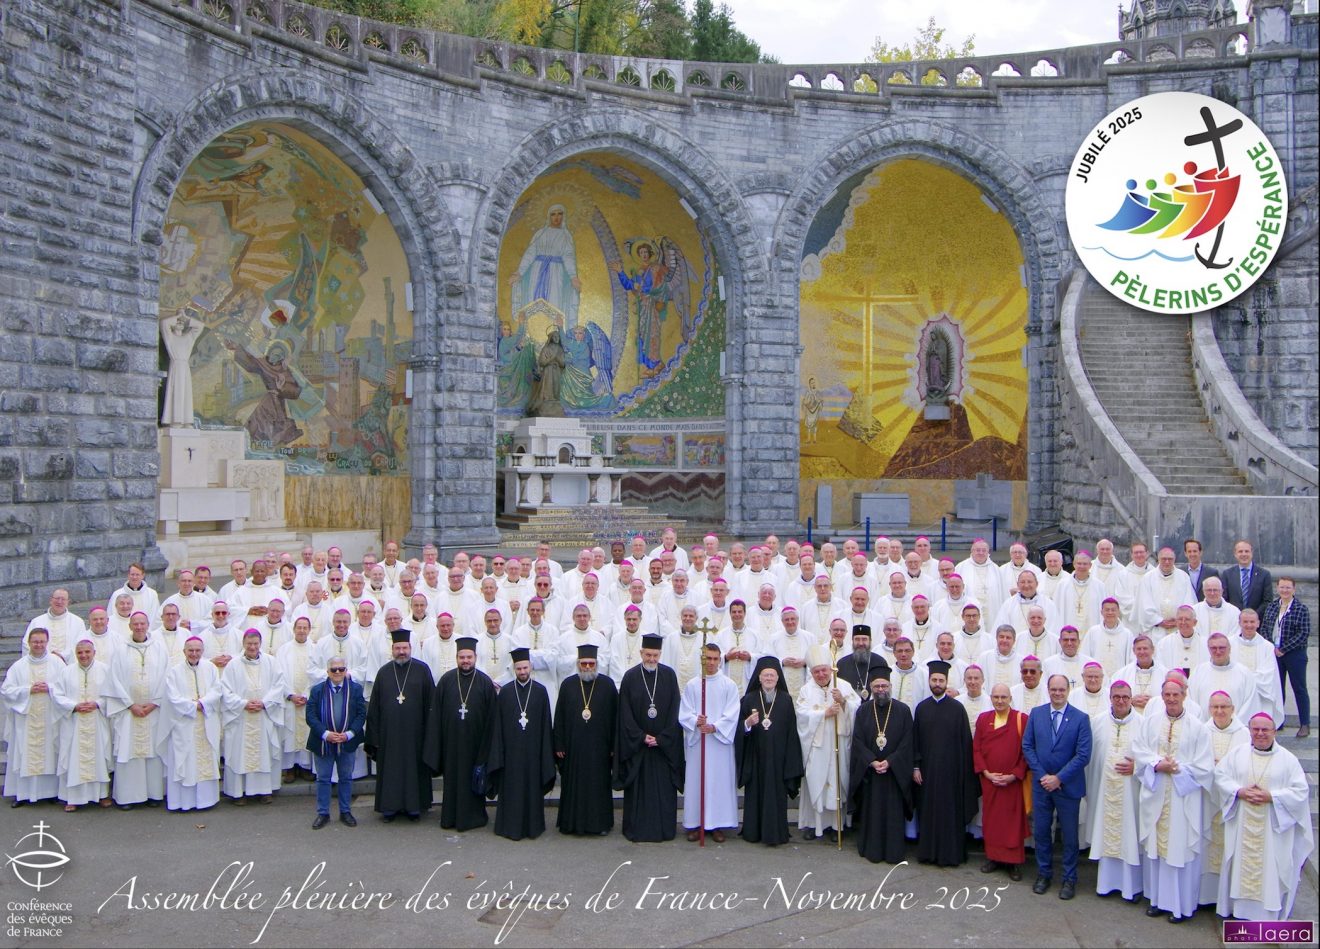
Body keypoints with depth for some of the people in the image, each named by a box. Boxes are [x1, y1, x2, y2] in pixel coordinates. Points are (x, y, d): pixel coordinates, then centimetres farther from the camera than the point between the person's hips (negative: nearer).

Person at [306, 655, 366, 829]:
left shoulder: (355, 689, 0)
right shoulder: (317, 690, -1)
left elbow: (361, 714, -3)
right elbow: (310, 715, -7)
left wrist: (348, 734, -15)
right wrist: (325, 734, -19)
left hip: (348, 742, 0)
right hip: (323, 743, 0)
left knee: (346, 778, 10)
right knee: (323, 778, 8)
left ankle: (345, 812, 21)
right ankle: (323, 813, 17)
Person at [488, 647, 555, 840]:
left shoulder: (540, 691, 1)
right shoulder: (505, 692, 1)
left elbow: (545, 724, 2)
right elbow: (497, 725, 2)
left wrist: (546, 752, -2)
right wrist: (498, 753, -3)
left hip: (533, 751, 0)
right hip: (511, 751, 0)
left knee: (533, 787, 6)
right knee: (511, 788, 4)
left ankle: (533, 825, 17)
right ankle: (511, 826, 15)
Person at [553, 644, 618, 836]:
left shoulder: (608, 684, 0)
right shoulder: (567, 685, 3)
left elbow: (615, 717, 1)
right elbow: (559, 717, 4)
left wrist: (614, 746, -2)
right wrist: (559, 745, 0)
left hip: (599, 746, -1)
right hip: (573, 746, 1)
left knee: (599, 784, 5)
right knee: (573, 785, 7)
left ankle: (600, 822, 17)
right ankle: (571, 821, 18)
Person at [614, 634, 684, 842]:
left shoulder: (669, 675, 0)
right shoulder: (630, 676, -2)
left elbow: (674, 710, 0)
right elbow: (625, 712, -2)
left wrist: (662, 738, -8)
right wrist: (641, 736, -9)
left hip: (665, 744, 1)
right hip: (636, 743, -1)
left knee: (664, 788, 3)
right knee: (638, 787, 3)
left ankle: (664, 829, 12)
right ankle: (636, 829, 12)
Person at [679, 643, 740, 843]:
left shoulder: (729, 685, 1)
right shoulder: (691, 685, 5)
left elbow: (732, 715, -4)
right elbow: (683, 714, 2)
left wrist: (714, 727, -16)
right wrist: (695, 721, -17)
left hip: (720, 740, -1)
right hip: (696, 741, 1)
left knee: (720, 780, 1)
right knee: (695, 781, 4)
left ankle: (718, 824, 9)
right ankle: (695, 823, 12)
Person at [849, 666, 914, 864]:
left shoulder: (903, 710, 0)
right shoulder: (863, 710, 4)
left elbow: (907, 742, -4)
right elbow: (857, 740, 0)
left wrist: (889, 762, -14)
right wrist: (872, 762, -13)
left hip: (895, 771, -1)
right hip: (868, 771, 1)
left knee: (894, 812, 1)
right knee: (871, 810, 5)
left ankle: (894, 852, 10)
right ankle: (872, 850, 14)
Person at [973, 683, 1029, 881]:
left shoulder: (1022, 720, -5)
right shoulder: (983, 719, 5)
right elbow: (976, 749, 5)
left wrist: (1014, 775, -13)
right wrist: (986, 772, -7)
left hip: (1013, 781, -3)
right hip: (989, 780, 3)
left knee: (1013, 821, 2)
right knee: (990, 819, 8)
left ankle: (1015, 862, 11)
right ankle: (993, 857, 19)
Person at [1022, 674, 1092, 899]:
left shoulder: (1081, 718, -8)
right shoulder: (1036, 713, 2)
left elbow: (1083, 754, -12)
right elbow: (1027, 746, 2)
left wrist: (1059, 778, -14)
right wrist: (1041, 775, -8)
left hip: (1068, 786, -3)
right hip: (1041, 784, 3)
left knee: (1069, 835, 8)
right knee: (1041, 831, 10)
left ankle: (1069, 879, 21)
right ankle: (1044, 874, 26)